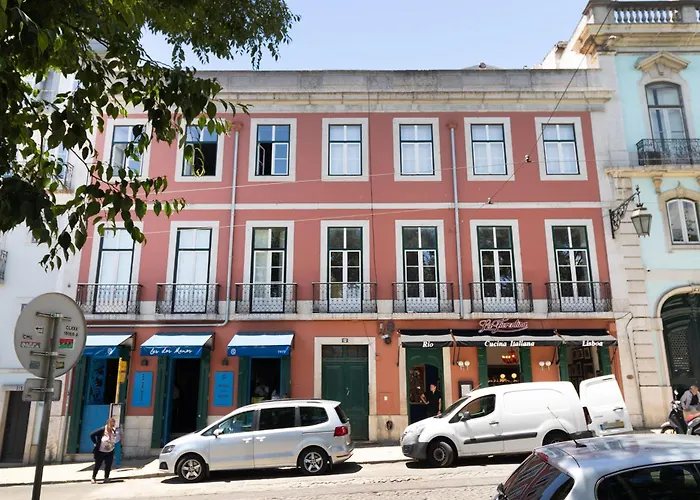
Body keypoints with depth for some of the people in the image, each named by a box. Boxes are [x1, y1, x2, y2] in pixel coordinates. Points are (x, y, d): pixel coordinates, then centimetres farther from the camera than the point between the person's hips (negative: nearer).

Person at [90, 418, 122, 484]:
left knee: (108, 466, 5)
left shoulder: (114, 431, -6)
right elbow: (92, 435, -13)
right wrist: (96, 443, -11)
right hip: (100, 452, -3)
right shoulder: (102, 430, -19)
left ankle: (106, 478, 18)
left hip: (110, 453, 3)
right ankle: (93, 478, 24)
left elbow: (117, 440, 2)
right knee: (97, 465, 7)